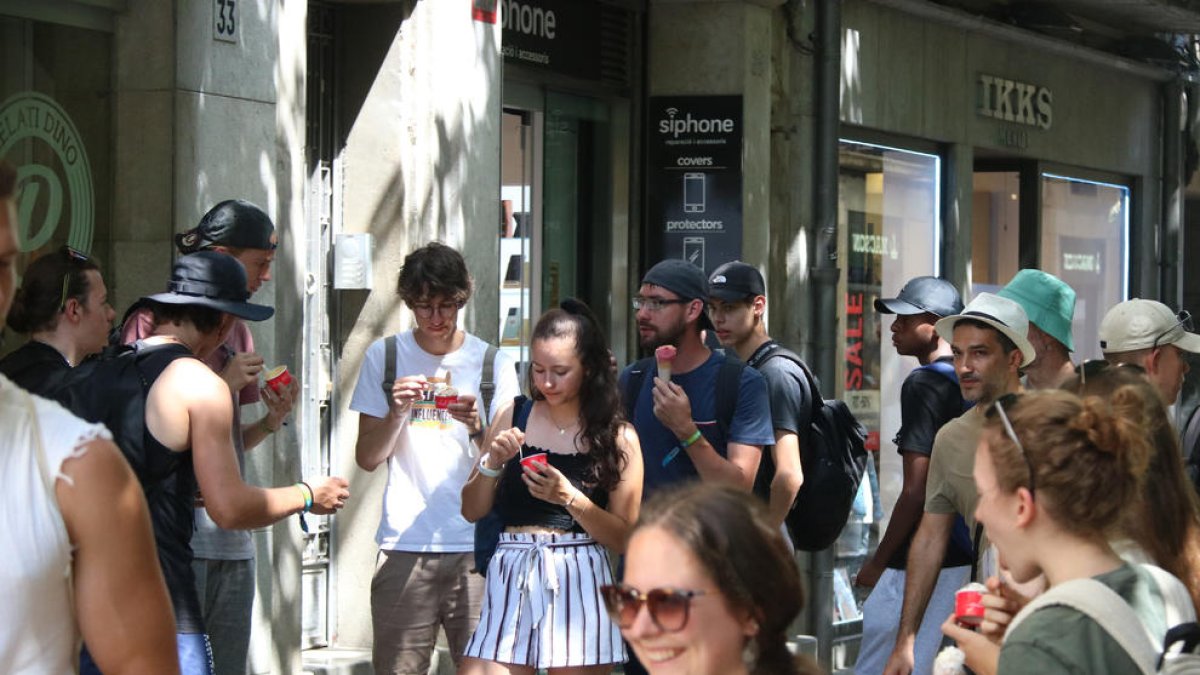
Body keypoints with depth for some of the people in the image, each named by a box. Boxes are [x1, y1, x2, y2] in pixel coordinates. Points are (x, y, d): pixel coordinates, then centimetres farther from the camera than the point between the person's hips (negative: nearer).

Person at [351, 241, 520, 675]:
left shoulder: (493, 363, 7)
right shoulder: (384, 357, 9)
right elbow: (367, 458, 7)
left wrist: (478, 428, -16)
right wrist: (397, 413, -11)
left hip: (476, 546, 0)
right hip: (404, 546, 0)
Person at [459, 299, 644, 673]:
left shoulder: (617, 437, 1)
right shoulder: (513, 416, 8)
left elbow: (625, 537, -2)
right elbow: (472, 511, 10)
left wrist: (570, 498, -14)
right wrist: (492, 463, -8)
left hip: (578, 582, -2)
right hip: (511, 576, 2)